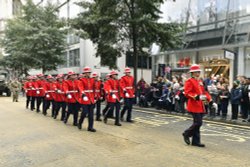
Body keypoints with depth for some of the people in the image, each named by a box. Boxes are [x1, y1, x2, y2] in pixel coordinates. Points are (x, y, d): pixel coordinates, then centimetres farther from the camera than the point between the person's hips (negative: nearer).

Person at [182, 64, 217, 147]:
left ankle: (196, 141, 17)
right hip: (194, 106, -8)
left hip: (200, 106, 8)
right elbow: (187, 93, -18)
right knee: (198, 123, -10)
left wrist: (211, 101, 12)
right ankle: (187, 134, 11)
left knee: (198, 123, 10)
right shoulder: (189, 81, -9)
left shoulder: (200, 81, 17)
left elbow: (204, 92, 20)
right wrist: (197, 97, -30)